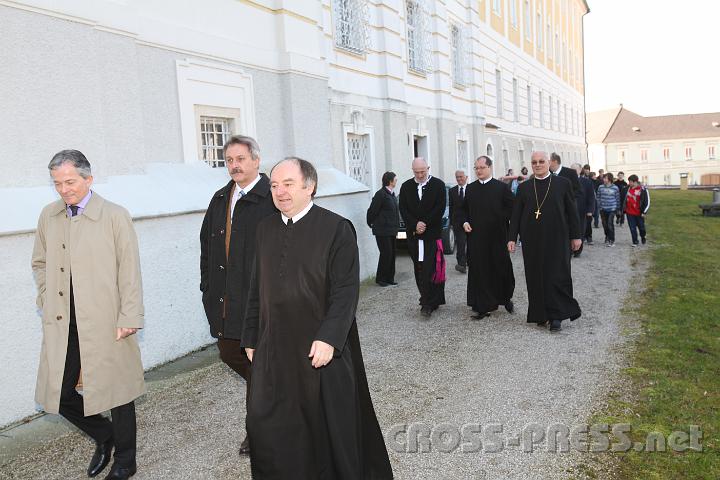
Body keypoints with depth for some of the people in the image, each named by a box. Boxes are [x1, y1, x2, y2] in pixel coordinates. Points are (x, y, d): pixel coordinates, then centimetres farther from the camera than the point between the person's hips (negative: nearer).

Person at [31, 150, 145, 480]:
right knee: (58, 393, 7)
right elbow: (40, 263, 21)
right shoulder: (48, 216, 9)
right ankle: (103, 436, 35)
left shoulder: (115, 216, -6)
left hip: (106, 323, -4)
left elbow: (130, 271, -8)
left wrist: (129, 317, -12)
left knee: (116, 391, 6)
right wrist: (47, 300, 8)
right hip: (61, 324, 5)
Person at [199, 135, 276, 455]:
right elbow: (207, 245, 17)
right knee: (229, 353, 16)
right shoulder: (220, 199, 13)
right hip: (224, 299, 8)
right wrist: (208, 286, 12)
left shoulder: (272, 199, -12)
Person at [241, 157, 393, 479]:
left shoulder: (337, 229, -9)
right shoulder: (265, 229, 8)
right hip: (274, 350, 5)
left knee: (330, 426, 10)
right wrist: (252, 338, 11)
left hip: (321, 348, -4)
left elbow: (346, 291, -13)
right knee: (267, 426, 6)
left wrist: (328, 338, -21)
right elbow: (257, 289, 11)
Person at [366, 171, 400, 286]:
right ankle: (380, 279, 7)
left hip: (391, 231, 8)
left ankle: (389, 278, 19)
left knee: (392, 254, 10)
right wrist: (371, 224, 1)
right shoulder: (380, 194, -15)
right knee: (386, 254, -5)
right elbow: (372, 211, -12)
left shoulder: (392, 194, 13)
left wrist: (396, 228, 15)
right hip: (382, 231, -8)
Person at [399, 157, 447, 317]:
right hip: (413, 234, 4)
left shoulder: (438, 184, 1)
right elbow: (403, 210, 4)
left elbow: (440, 208, -6)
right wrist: (415, 225, -10)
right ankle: (432, 301, 17)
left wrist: (425, 224, -12)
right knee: (419, 270, 7)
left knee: (429, 269, -10)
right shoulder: (406, 187, 9)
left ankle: (428, 303, -7)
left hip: (432, 233, -4)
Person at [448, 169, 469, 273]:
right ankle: (461, 264, -15)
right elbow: (451, 207, 8)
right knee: (460, 243, -11)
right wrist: (451, 222, 3)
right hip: (457, 221, 0)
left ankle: (468, 261, 27)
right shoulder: (452, 191, 7)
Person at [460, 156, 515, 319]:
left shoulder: (502, 187, -1)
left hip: (497, 235, -2)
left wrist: (500, 220, -10)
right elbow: (464, 209, 17)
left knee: (501, 268, 7)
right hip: (476, 236, 3)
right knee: (479, 271, 2)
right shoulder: (470, 188, 10)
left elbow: (511, 208, -2)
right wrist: (464, 222, 1)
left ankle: (506, 298, 32)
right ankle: (483, 306, 10)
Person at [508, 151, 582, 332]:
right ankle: (541, 314, 18)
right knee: (535, 277, 6)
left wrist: (575, 236, 2)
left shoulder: (563, 183, 2)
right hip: (532, 240, 2)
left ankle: (556, 316, 9)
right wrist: (511, 238, 0)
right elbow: (516, 214, 6)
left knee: (557, 276, -1)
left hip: (556, 239, -2)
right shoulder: (524, 187, 7)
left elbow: (572, 211, 4)